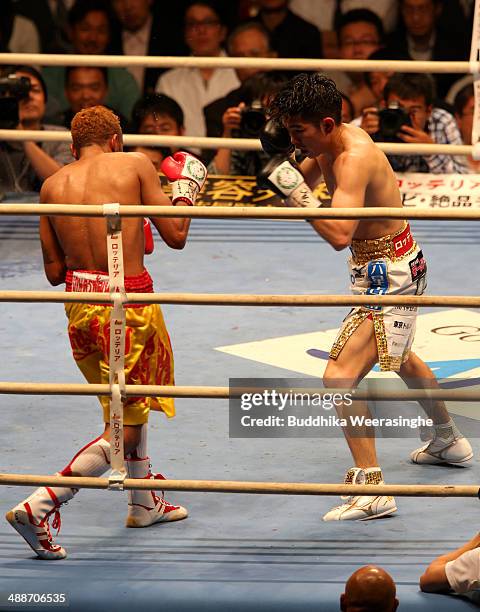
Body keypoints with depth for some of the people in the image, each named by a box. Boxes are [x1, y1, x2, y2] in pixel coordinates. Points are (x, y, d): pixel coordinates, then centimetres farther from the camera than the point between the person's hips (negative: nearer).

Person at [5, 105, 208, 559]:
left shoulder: (53, 185, 7)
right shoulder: (134, 165, -3)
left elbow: (53, 271, 7)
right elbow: (176, 236, -2)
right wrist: (186, 189, 15)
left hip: (79, 306, 6)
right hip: (127, 306, -6)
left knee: (128, 403, 28)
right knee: (125, 430, 0)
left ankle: (143, 503, 41)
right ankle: (38, 508, -12)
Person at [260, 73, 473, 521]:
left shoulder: (355, 158, -28)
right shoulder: (328, 144, 0)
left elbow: (339, 235, -39)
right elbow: (299, 182, 16)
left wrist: (295, 191, -35)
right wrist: (275, 158, -2)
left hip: (389, 275, -11)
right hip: (391, 266, 11)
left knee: (339, 378, -18)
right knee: (397, 356, 34)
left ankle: (371, 491, -19)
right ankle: (448, 441, 56)